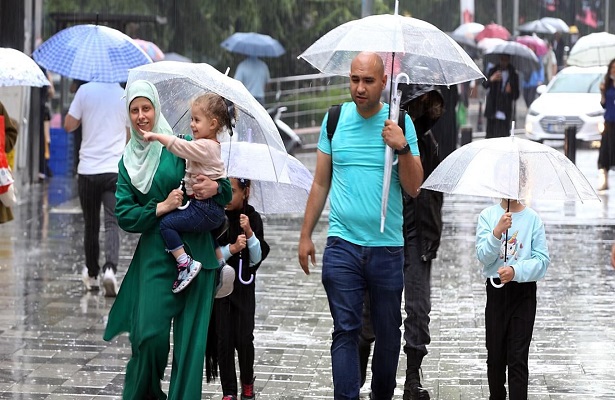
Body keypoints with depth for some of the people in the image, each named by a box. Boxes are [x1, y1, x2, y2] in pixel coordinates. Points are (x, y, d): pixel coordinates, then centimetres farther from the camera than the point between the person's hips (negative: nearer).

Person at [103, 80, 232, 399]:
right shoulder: (128, 161, 12)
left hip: (194, 250, -1)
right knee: (150, 334, -10)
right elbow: (124, 215, 4)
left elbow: (226, 192, 5)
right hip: (154, 255, 1)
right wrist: (162, 207, -10)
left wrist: (215, 188, -18)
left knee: (190, 335, -4)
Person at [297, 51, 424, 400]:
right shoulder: (335, 119, 3)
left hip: (388, 246, 0)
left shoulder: (400, 122, -1)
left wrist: (402, 147, -18)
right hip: (342, 244, 0)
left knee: (388, 332, 10)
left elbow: (414, 188, -3)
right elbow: (321, 183, 9)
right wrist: (306, 236, 8)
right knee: (345, 331, -5)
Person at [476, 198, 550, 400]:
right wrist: (498, 231, -25)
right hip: (496, 291, 2)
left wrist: (515, 271, -21)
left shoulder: (533, 219, -3)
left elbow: (542, 259, -6)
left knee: (518, 357, -5)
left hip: (524, 293, -2)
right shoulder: (487, 215, 0)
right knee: (495, 355, 10)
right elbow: (483, 256, -9)